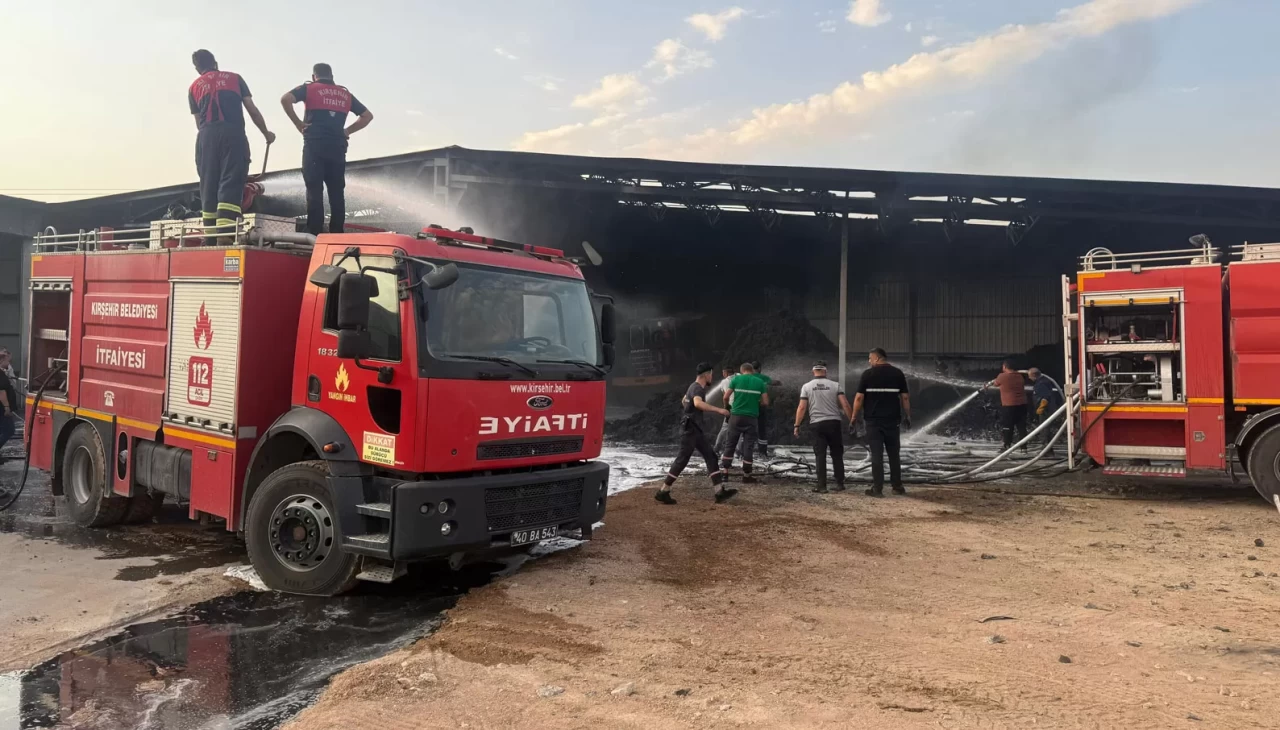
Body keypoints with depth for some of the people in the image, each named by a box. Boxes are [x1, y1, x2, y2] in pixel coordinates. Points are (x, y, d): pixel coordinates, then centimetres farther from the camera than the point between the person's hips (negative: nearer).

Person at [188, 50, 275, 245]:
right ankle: (225, 236, -25)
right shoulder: (234, 78, 19)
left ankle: (210, 239, 4)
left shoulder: (194, 87, 22)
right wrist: (266, 133, 30)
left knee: (209, 186, 7)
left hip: (206, 136, 2)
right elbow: (252, 110, 16)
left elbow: (198, 122, 20)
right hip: (233, 133, -2)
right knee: (231, 184, -10)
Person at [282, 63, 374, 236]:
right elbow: (367, 116, 21)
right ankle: (337, 237, 2)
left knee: (315, 192, -5)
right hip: (338, 147, 3)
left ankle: (315, 236, -10)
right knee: (337, 193, 4)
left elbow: (285, 99, -7)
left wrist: (298, 123, 0)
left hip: (315, 145, -3)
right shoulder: (345, 94, 19)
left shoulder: (309, 88, 8)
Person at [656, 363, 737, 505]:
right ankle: (663, 492, 0)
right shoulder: (698, 388, -16)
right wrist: (718, 410, -39)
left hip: (696, 429, 10)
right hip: (690, 429, -10)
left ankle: (720, 491, 1)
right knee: (682, 460, -7)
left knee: (711, 457, 4)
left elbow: (683, 401, 32)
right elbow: (698, 403, -39)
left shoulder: (694, 387, 15)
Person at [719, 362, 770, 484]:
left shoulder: (736, 379, 0)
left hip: (736, 416, 1)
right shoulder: (760, 382, 1)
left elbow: (726, 397, 2)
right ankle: (746, 475, 6)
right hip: (752, 417, -1)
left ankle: (724, 471, 12)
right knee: (749, 446, 4)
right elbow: (766, 402, 2)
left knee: (730, 443, 11)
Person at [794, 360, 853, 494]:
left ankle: (822, 486, -1)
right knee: (837, 454, 11)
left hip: (817, 424, 0)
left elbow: (801, 408, -2)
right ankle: (839, 484, 12)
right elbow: (845, 405, -3)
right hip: (834, 423, 1)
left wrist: (797, 425, 2)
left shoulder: (807, 386, 3)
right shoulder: (835, 385, 3)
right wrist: (852, 421, 4)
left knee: (820, 455, 2)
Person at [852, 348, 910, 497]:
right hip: (892, 420, 2)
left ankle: (877, 488, -3)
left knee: (876, 454, -1)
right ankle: (897, 486, 16)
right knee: (894, 454, 12)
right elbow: (905, 397, 4)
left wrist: (854, 417, 1)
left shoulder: (868, 373, -2)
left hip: (873, 420, -2)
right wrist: (907, 416, 12)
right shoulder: (898, 373, 5)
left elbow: (859, 397, -6)